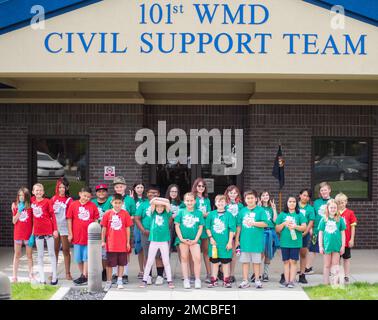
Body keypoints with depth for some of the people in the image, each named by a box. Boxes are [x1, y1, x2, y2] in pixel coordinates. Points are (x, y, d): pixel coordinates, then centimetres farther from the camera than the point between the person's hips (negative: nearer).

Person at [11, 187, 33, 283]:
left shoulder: (31, 206, -3)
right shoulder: (15, 206, 3)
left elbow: (34, 222, -2)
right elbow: (14, 221, 1)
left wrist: (33, 234, -9)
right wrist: (19, 211, -12)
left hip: (28, 234, -2)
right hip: (18, 234, 2)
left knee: (29, 255, 6)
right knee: (17, 255, 8)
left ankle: (31, 275, 15)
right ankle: (14, 276, 12)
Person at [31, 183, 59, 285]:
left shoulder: (47, 201, -6)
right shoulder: (32, 201, 4)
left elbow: (53, 215, -5)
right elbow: (33, 216, 13)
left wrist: (55, 229, -8)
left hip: (48, 230, -4)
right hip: (38, 231, 4)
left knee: (51, 253, 5)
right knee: (40, 255, 7)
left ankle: (54, 277, 10)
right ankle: (42, 278, 12)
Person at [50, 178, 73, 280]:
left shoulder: (69, 200, -2)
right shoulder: (53, 199, 8)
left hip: (65, 227, -3)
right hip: (54, 227, 3)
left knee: (66, 250, 2)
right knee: (55, 250, 9)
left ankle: (68, 273, 7)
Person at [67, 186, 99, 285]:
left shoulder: (93, 206, -1)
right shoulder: (73, 205, -1)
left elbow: (96, 220, 4)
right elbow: (69, 219, 3)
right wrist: (70, 233, 1)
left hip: (89, 236, -1)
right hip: (77, 236, 1)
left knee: (87, 257, 1)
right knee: (78, 258, 10)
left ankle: (84, 276, 3)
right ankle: (82, 275, 23)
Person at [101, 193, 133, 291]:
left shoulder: (125, 213, -2)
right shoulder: (107, 213, -2)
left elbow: (128, 229, 3)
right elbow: (104, 228, 4)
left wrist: (128, 242, 3)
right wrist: (103, 241, 2)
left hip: (122, 244, 0)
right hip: (110, 244, 0)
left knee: (121, 263, 9)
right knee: (109, 264, 7)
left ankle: (119, 281, 19)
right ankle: (109, 282, 16)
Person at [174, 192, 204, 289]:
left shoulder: (198, 213, 1)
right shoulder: (181, 211, 0)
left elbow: (200, 227, 2)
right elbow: (177, 226, 0)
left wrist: (196, 239, -6)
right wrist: (181, 238, -7)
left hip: (194, 240, 0)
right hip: (183, 239, 1)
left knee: (197, 259, -9)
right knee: (184, 259, 8)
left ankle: (197, 280, 1)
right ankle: (186, 280, 15)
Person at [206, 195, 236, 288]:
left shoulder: (228, 215, -3)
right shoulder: (211, 214, 3)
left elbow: (232, 230, -3)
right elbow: (207, 228, 6)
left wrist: (230, 242, -7)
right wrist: (211, 238, -5)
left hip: (225, 243, -2)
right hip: (214, 242, 2)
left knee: (226, 262, 5)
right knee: (214, 261, 9)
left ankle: (226, 280, 14)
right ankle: (214, 280, 17)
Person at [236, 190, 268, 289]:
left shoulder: (260, 210, -1)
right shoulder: (242, 211, 7)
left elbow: (265, 223, -9)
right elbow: (239, 226, 10)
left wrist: (253, 223, -18)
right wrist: (237, 239, 9)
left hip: (256, 240, -2)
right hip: (245, 240, 2)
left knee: (256, 261, 7)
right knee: (245, 261, 7)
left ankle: (257, 280, 16)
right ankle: (245, 281, 14)